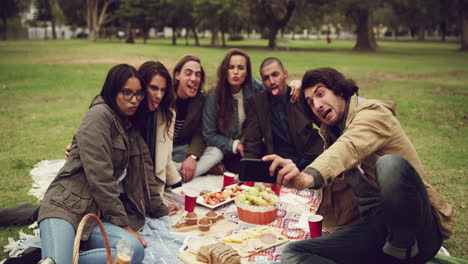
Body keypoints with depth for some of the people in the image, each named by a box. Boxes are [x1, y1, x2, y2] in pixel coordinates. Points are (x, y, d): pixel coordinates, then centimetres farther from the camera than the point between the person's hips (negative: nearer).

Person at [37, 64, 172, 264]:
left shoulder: (131, 125, 18)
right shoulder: (99, 114, -6)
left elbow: (144, 172, 20)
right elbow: (99, 176, -13)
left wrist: (160, 210, 19)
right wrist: (123, 223, -11)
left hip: (98, 215, 8)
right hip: (67, 205, -8)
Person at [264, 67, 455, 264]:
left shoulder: (372, 113, -8)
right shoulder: (332, 132, 18)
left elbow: (349, 148, -31)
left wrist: (309, 177, -49)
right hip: (376, 229, 7)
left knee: (391, 164, -38)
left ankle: (404, 246, -17)